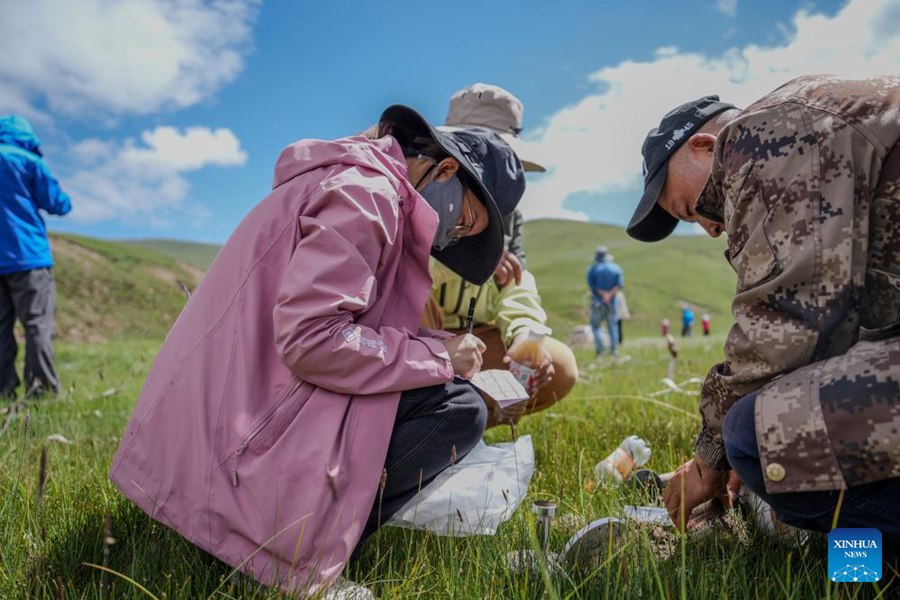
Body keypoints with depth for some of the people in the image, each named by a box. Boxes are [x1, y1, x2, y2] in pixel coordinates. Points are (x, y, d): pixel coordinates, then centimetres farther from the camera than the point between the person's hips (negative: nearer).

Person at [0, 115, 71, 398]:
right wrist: (66, 200, 20)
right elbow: (57, 204, 0)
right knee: (37, 323, -4)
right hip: (28, 257, -5)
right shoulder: (29, 161, -2)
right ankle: (42, 388, -8)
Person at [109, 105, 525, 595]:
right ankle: (310, 551, -9)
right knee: (458, 409, -11)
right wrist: (437, 357, -13)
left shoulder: (356, 184, 18)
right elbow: (308, 339, -25)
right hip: (246, 443, -10)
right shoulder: (366, 192, -14)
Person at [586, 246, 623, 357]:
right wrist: (609, 295, -13)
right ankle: (614, 350, 9)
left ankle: (599, 349, -4)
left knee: (595, 325, 6)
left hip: (598, 302, -2)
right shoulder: (616, 268, 5)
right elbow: (620, 284, -5)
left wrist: (603, 294, -12)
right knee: (612, 326, 9)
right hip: (612, 302, 2)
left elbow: (592, 284, -11)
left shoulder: (592, 269, -2)